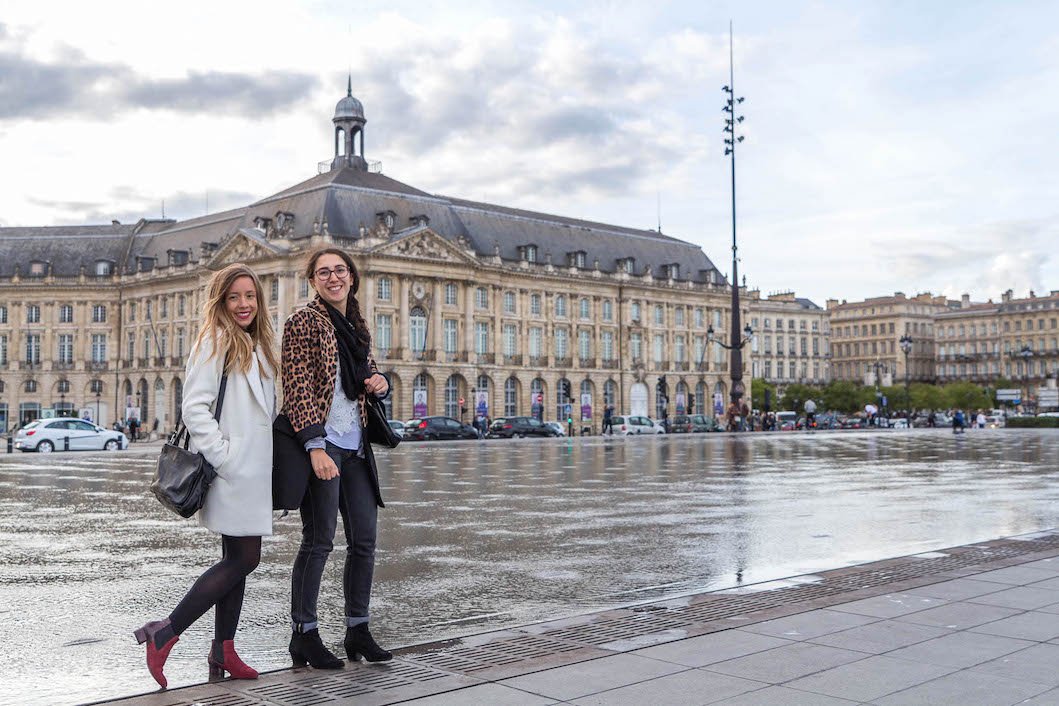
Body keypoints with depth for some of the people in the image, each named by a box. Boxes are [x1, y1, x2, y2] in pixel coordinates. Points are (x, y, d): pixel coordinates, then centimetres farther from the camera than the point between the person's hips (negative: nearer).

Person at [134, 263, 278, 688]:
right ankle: (165, 633, -2)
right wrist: (223, 456, -19)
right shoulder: (214, 342, -9)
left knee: (238, 560, 10)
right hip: (233, 471, -9)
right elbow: (194, 408, -16)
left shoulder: (257, 346, 18)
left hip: (255, 470, 9)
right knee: (243, 560, -9)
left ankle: (223, 653, 18)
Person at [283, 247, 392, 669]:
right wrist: (316, 446, -22)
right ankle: (304, 634, 10)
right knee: (319, 541, -2)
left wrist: (380, 382, 3)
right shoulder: (304, 322, -6)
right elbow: (298, 388, -13)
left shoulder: (356, 326, 15)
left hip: (355, 445, 7)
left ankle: (358, 631, 19)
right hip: (322, 442, -7)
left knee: (364, 539, 8)